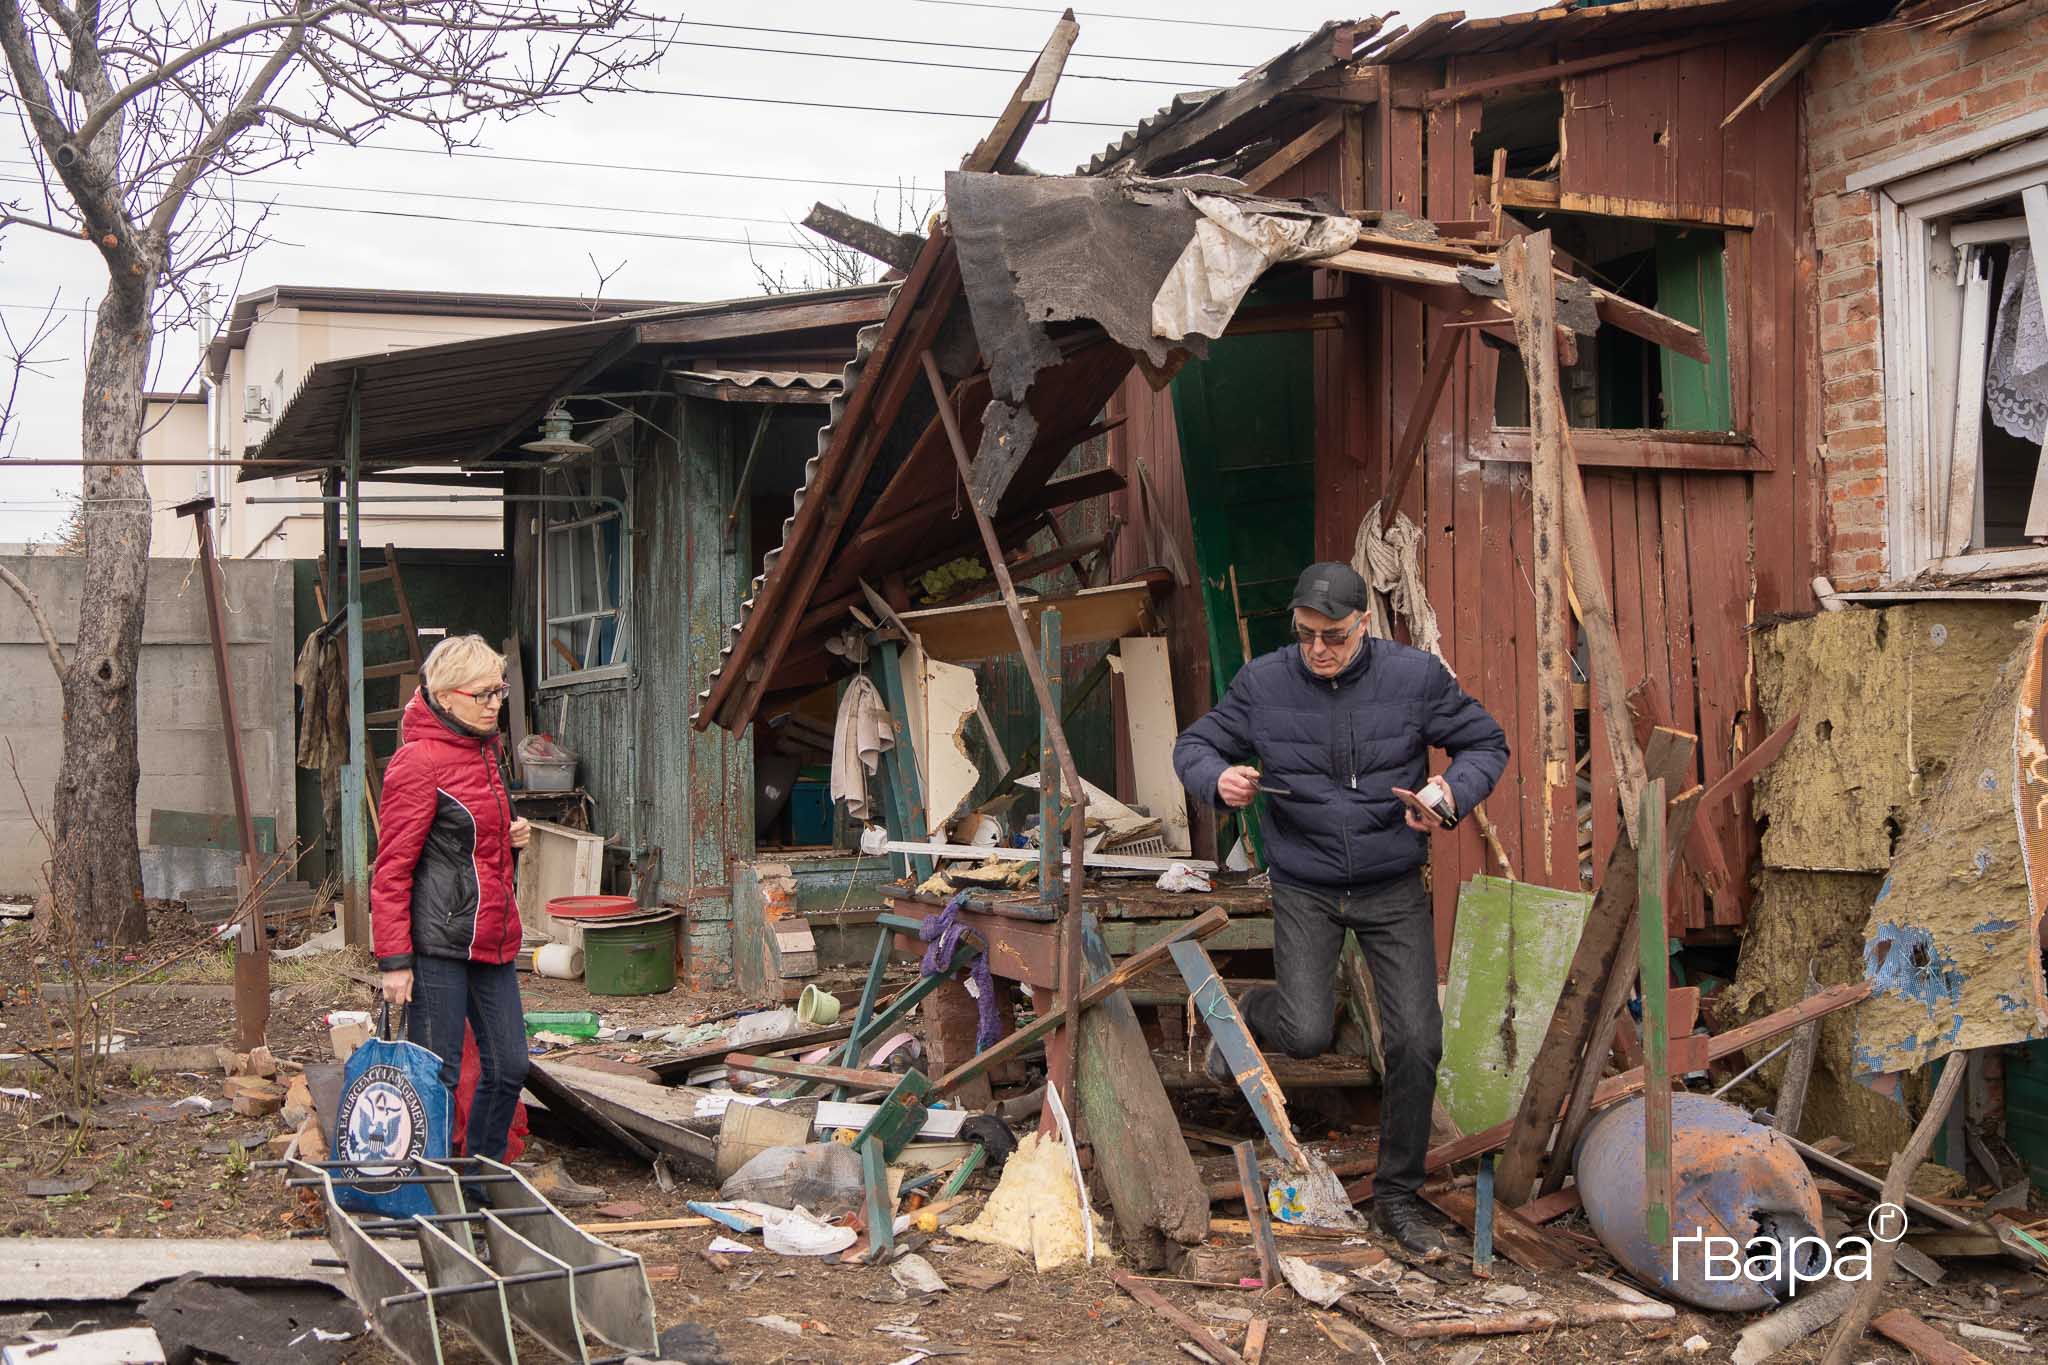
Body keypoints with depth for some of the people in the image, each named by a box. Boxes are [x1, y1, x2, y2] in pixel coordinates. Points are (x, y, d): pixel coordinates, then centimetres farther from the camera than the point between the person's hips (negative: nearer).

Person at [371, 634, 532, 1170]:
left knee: (509, 1066, 11)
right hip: (439, 944, -9)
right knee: (438, 1076, -2)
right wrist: (394, 960, -17)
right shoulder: (418, 760, -12)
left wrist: (512, 835, 7)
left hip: (492, 938, 9)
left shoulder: (486, 751, 15)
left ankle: (481, 1181, 25)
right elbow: (392, 868, -13)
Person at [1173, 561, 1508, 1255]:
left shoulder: (1416, 676, -8)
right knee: (1307, 1034, -16)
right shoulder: (1262, 683, -7)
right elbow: (1194, 746, 2)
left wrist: (1452, 792, -18)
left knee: (1416, 1042, -4)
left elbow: (1486, 742, 3)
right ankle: (1252, 1012, 23)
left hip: (1394, 889, 1)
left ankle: (1397, 1197, 15)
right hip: (1305, 890, -1)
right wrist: (1218, 778, -21)